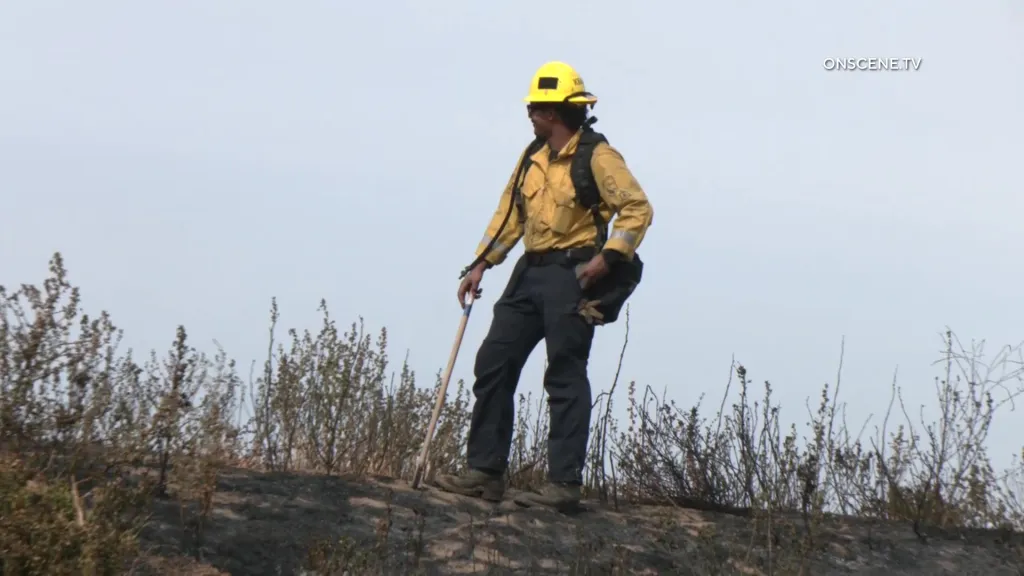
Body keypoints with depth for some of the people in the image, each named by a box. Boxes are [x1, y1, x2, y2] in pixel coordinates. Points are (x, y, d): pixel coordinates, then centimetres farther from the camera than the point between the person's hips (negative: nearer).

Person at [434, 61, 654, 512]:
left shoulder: (596, 157, -8)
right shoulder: (533, 157, 16)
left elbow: (637, 208, -12)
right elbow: (509, 213, 20)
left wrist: (607, 258, -20)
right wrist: (481, 264, 12)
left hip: (571, 275, -8)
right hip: (530, 272, 8)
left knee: (565, 377, -6)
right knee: (493, 364, 4)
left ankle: (564, 483, 0)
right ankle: (485, 472, 10)